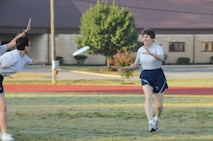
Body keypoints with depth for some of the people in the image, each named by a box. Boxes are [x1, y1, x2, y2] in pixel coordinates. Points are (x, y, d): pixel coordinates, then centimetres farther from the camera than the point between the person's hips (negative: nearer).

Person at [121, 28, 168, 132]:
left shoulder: (158, 48, -11)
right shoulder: (140, 50, 5)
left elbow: (161, 58, -33)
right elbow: (136, 64, 19)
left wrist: (151, 54, -50)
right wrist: (127, 68, 0)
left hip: (158, 76, -2)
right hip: (146, 76, 2)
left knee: (159, 105, 5)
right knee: (148, 98, -25)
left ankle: (157, 118, 38)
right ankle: (150, 122, -34)